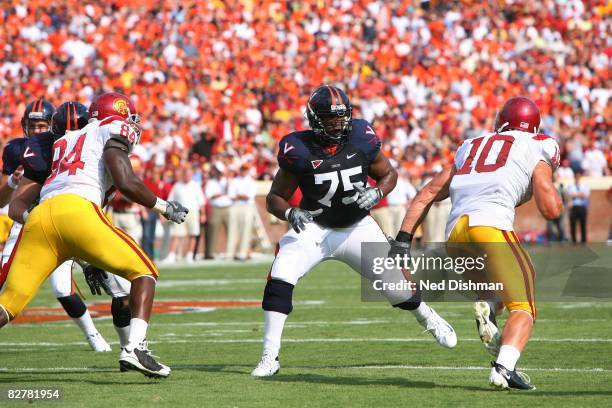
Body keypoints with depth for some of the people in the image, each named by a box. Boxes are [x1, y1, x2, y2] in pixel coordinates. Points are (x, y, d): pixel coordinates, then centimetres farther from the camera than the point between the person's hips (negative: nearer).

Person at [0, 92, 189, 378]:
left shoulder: (63, 143, 35)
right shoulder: (113, 131, 17)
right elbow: (125, 183, 1)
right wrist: (164, 207, 16)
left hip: (39, 216, 5)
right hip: (76, 211, -5)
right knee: (144, 272, 11)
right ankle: (134, 348, -10)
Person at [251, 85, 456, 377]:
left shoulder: (361, 139, -13)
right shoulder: (299, 150, -18)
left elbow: (389, 174, 3)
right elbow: (275, 198, -9)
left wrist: (377, 193, -18)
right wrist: (291, 213, -30)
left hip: (357, 228, 2)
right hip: (314, 228, -2)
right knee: (280, 279, -24)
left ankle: (429, 319, 40)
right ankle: (270, 358, -17)